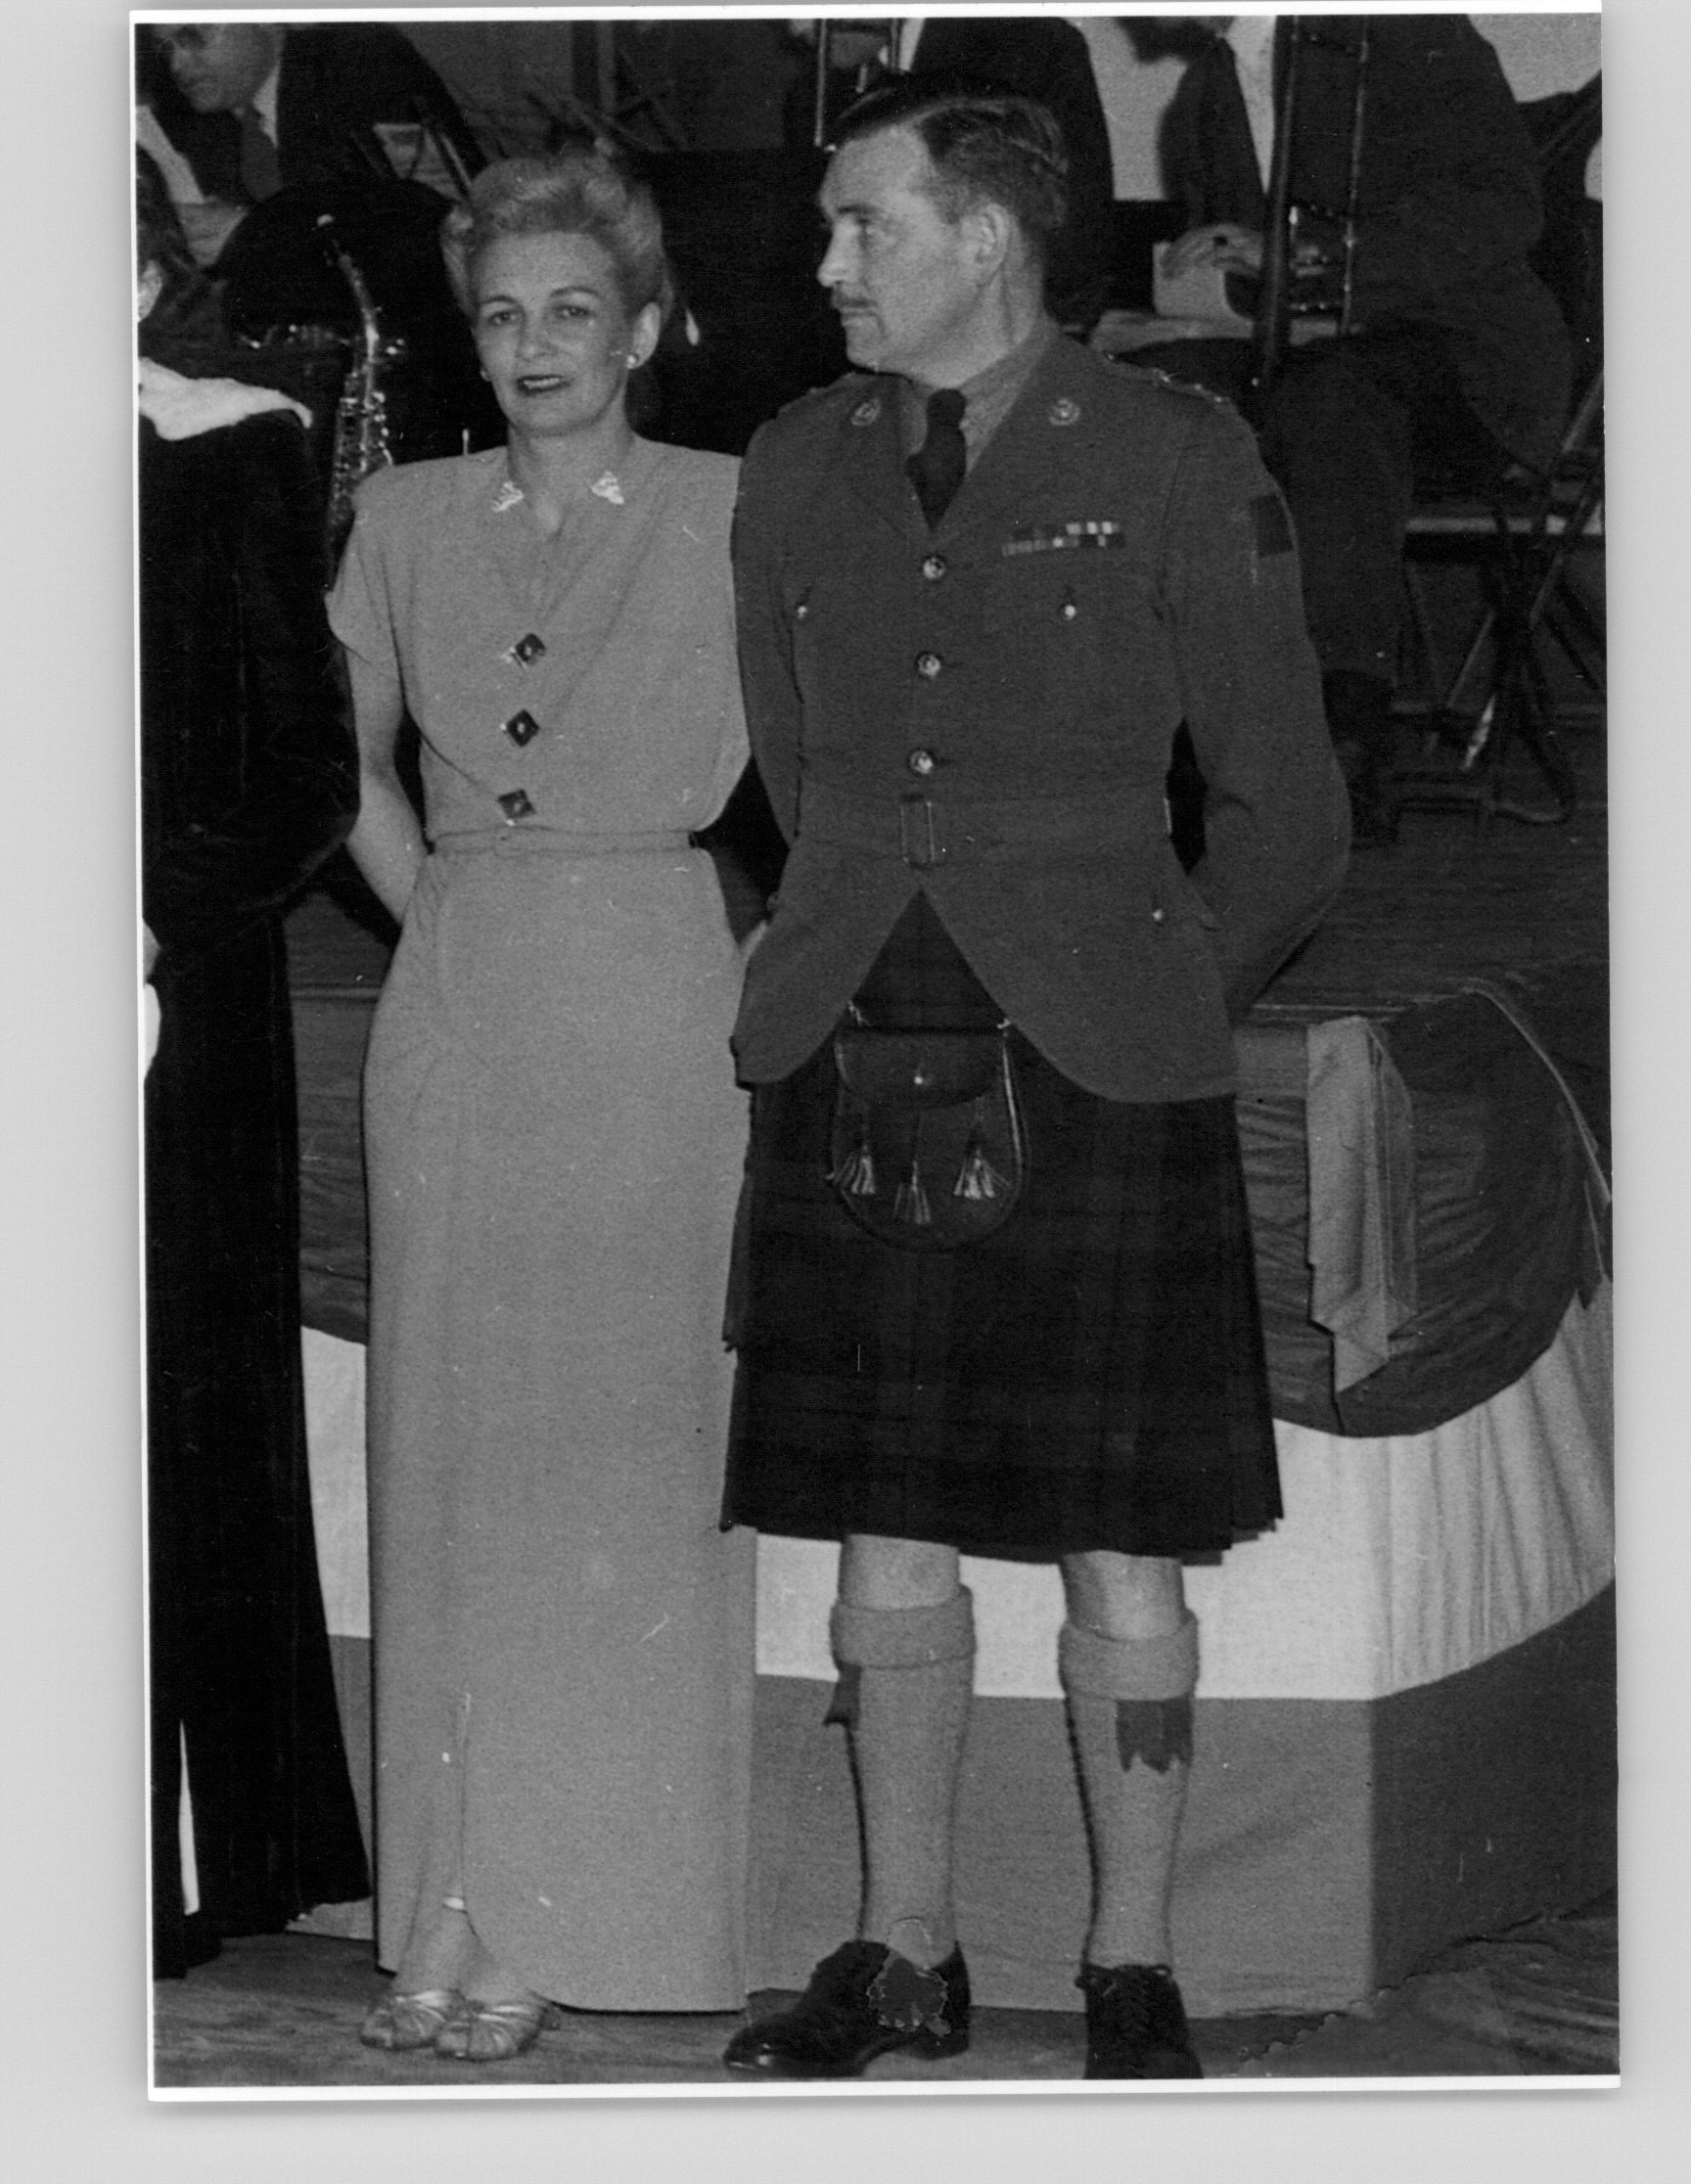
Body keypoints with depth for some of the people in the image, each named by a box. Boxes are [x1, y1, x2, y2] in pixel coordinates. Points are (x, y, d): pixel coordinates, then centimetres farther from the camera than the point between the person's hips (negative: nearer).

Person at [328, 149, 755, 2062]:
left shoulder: (729, 517, -1)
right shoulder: (406, 517, 9)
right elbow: (355, 759, 20)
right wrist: (443, 918, 9)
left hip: (655, 1012, -3)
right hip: (453, 1020, 3)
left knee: (625, 1455, -3)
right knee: (449, 1454, 2)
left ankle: (570, 1920, 3)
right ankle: (456, 1906, 7)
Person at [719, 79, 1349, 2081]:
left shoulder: (1175, 464, -2)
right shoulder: (796, 470, 9)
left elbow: (1286, 823, 4)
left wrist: (1137, 1005, 9)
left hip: (1095, 1080, -3)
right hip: (851, 1072, 3)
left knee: (1122, 1560, 1)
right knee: (888, 1543, 8)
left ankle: (1132, 1974, 14)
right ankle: (905, 1955, 21)